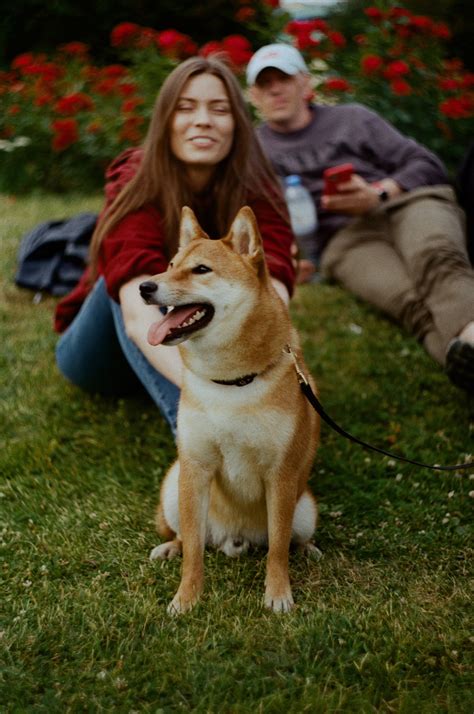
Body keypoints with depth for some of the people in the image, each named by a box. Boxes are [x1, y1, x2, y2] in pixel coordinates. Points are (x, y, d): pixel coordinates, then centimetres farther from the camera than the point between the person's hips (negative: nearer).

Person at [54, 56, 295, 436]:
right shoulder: (134, 185, -28)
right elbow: (138, 312, -46)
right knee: (136, 273, -34)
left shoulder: (256, 190, -21)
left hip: (194, 337, 2)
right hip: (102, 355, -2)